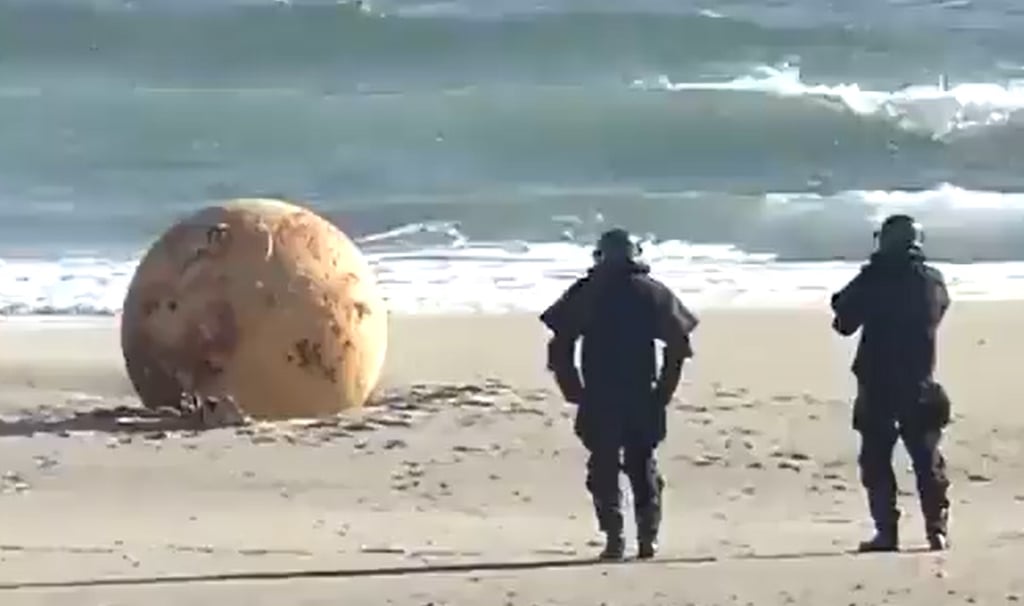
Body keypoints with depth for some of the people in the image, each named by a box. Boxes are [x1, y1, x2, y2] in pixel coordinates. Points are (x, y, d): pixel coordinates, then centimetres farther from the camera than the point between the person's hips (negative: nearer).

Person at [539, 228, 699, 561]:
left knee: (604, 468, 4)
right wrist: (664, 391, 4)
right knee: (643, 467, 12)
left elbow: (560, 346, -3)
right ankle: (648, 538, 6)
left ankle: (614, 539, -3)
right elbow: (678, 343, -1)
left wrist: (574, 391, 3)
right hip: (643, 397, 1)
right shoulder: (652, 292, 4)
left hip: (598, 398, -1)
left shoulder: (583, 293, 1)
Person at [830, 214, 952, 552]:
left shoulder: (872, 280, -10)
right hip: (919, 386, 3)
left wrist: (842, 301, 17)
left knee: (876, 461, 5)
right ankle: (937, 529, 3)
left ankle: (886, 533, -1)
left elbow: (845, 323, -4)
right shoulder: (933, 281, 0)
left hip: (877, 387, -3)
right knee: (928, 460, 10)